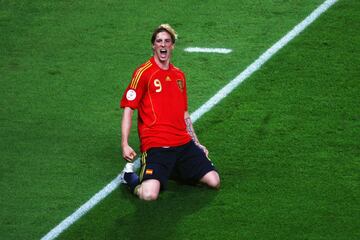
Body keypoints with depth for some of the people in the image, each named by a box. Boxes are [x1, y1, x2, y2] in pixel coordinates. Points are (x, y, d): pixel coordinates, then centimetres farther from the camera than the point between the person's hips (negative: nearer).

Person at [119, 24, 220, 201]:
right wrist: (124, 145, -14)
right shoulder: (143, 73, -3)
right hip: (155, 145, -6)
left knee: (214, 181, -6)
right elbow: (128, 108, -5)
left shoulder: (179, 75, 17)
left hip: (183, 143, 6)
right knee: (149, 195, -25)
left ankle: (172, 171, 17)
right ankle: (129, 175, 8)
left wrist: (196, 144, 22)